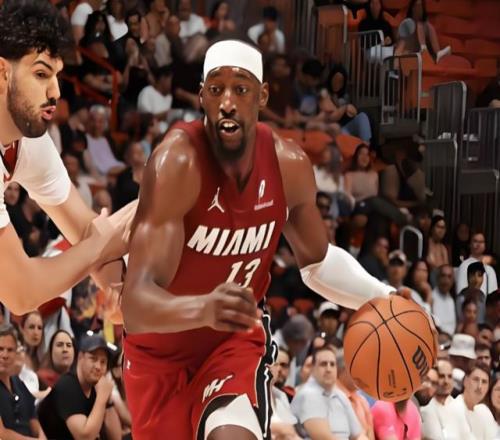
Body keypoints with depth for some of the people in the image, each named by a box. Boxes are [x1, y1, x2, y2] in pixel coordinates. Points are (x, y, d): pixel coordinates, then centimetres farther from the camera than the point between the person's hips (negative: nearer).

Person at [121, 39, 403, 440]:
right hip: (161, 348, -2)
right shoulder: (178, 162, -29)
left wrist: (381, 298, -8)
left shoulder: (290, 165, -13)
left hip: (236, 338, 2)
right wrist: (203, 309, -58)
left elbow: (317, 260, 9)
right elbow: (136, 304, -38)